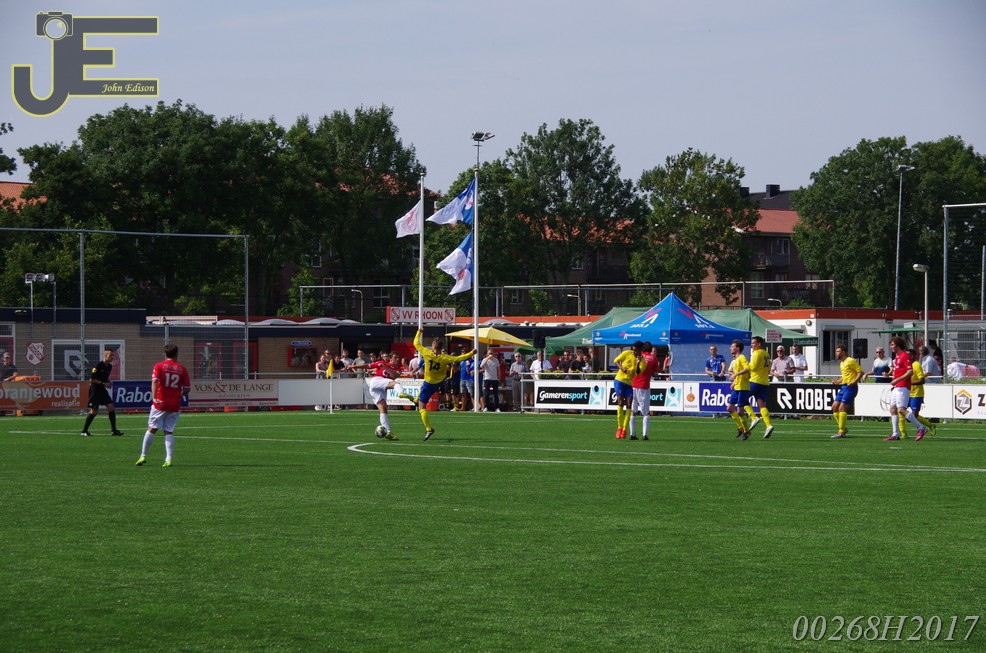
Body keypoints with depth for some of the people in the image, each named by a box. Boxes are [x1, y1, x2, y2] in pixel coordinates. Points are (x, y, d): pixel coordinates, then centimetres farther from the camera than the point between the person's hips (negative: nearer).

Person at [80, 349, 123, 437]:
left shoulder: (109, 366, 8)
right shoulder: (98, 365, -17)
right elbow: (92, 379, -17)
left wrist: (109, 382, 4)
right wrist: (104, 383, -18)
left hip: (102, 389, 8)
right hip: (95, 389, -8)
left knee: (111, 407, -2)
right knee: (94, 411, -7)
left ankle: (113, 430, 3)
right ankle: (84, 431, 5)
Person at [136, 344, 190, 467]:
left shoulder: (159, 366, 1)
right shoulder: (182, 369, 5)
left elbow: (155, 381, -15)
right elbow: (187, 389, 4)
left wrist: (154, 397, -23)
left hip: (160, 403, -1)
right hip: (175, 405, 1)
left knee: (152, 429, 8)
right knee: (169, 432, 5)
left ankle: (143, 456, 9)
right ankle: (168, 459, -6)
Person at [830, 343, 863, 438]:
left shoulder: (851, 361, -9)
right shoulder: (842, 363, 19)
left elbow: (860, 372, -13)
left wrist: (854, 382, -24)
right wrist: (837, 381, 14)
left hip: (850, 387, -10)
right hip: (843, 387, 10)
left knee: (842, 408, -14)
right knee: (834, 407, 7)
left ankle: (841, 432, -13)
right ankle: (843, 428, 15)